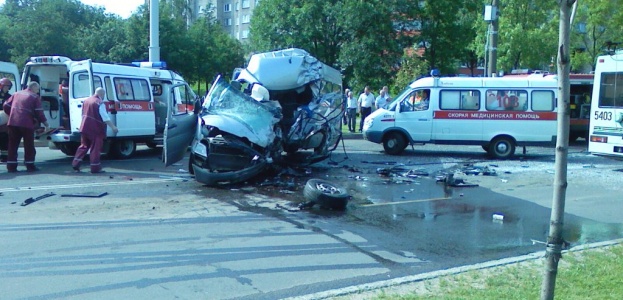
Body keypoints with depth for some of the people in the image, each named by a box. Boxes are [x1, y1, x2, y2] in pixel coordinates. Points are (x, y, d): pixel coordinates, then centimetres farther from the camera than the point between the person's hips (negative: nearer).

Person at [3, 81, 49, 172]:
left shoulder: (16, 94, 18)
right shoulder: (35, 97, 2)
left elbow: (6, 106, 16)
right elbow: (39, 112, -5)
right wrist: (45, 123, 2)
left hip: (13, 123, 5)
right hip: (27, 124, -5)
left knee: (13, 145, 9)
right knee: (29, 146, 5)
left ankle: (11, 166, 9)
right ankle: (30, 166, 6)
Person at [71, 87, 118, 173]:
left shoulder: (86, 101, 14)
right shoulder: (100, 103, -13)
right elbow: (105, 117, -20)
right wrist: (113, 127, -20)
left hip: (85, 128, 8)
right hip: (95, 129, -7)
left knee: (84, 146, 17)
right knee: (95, 148, -2)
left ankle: (75, 164, 14)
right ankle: (95, 168, 0)